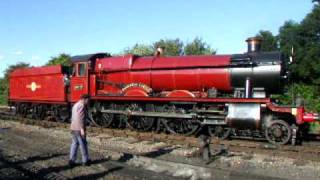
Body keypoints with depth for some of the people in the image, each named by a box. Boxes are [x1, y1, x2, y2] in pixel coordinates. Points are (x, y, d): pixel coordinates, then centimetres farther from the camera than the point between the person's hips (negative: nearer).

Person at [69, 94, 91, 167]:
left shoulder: (75, 105, 17)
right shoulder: (81, 106, -14)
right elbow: (80, 118, -22)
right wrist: (82, 129, -23)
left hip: (73, 128, 9)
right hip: (79, 129, -9)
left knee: (74, 143, 13)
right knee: (83, 144, 3)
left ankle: (72, 160, 9)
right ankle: (85, 161, 14)